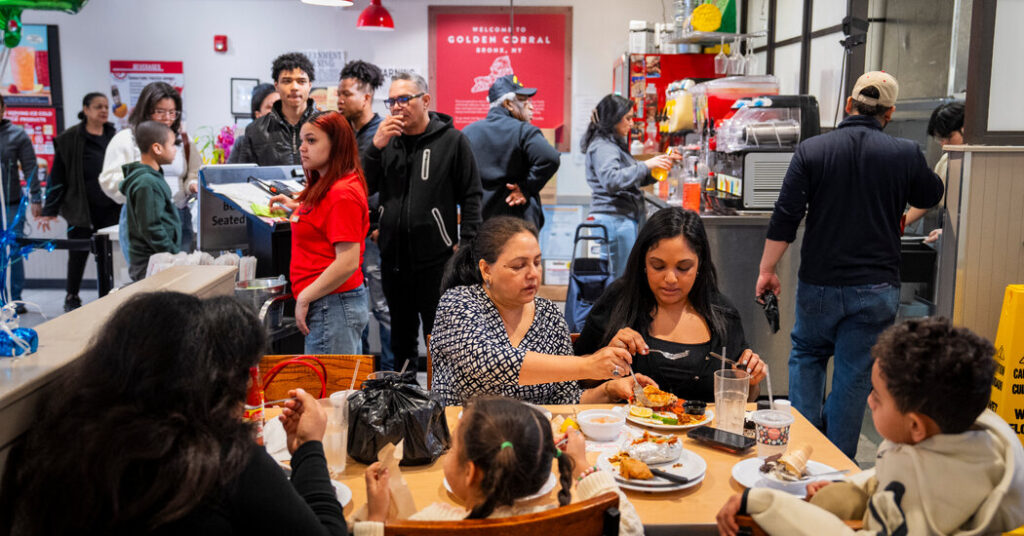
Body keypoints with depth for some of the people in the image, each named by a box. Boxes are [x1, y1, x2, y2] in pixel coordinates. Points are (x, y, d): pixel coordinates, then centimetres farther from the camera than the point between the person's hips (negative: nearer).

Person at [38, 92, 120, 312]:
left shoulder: (114, 136, 8)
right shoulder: (69, 139, -3)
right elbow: (57, 177, -2)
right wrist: (49, 211, -4)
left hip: (110, 209, 3)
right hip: (80, 209, -2)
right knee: (78, 254, 6)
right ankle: (72, 298, 24)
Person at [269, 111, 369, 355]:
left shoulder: (342, 193, -17)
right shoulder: (325, 187, 13)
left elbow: (347, 263, -22)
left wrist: (304, 298, -16)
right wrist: (296, 206, 20)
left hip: (332, 304, -10)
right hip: (328, 303, 10)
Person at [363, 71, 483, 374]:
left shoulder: (452, 140, -2)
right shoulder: (387, 141, 10)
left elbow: (471, 195, -2)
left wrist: (465, 242, -9)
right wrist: (376, 147, -7)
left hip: (436, 258, -5)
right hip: (393, 257, 5)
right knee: (401, 335, 17)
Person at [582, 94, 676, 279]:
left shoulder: (613, 144, 22)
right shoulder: (602, 146, -11)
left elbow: (631, 179, 25)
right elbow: (612, 180, -25)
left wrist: (656, 169, 13)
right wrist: (645, 165, -21)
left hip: (622, 219, 10)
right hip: (616, 220, -10)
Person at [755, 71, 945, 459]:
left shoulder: (811, 150, -6)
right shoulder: (905, 154, -5)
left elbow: (785, 217, -8)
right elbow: (931, 196, 16)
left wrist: (767, 270, -1)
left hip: (819, 284, 0)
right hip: (876, 288, 0)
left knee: (806, 355, 22)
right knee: (854, 375, 8)